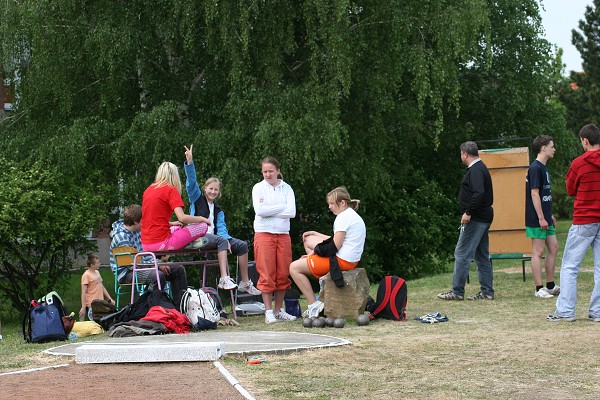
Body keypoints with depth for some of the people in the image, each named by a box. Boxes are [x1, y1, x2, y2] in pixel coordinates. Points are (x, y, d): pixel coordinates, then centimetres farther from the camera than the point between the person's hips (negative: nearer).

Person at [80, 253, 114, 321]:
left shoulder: (97, 272, 13)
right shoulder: (86, 275, -10)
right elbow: (83, 292, -13)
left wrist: (110, 299, 20)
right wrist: (83, 307, -18)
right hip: (91, 305, -8)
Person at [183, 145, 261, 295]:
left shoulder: (218, 211, 22)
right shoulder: (197, 198, 12)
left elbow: (221, 227, 6)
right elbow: (191, 182, -3)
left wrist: (226, 239, -16)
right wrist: (189, 162, -18)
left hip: (213, 237, 6)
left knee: (242, 245, -10)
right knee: (222, 241, -34)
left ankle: (245, 283, -9)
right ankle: (224, 279, -46)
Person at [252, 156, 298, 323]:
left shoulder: (286, 188, 8)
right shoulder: (258, 188, 3)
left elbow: (292, 212, -5)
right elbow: (259, 210, -12)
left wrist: (269, 211, -9)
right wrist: (281, 207, -7)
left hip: (283, 235, 3)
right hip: (264, 234, -2)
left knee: (283, 274, 3)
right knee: (267, 275, -4)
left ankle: (279, 311, 12)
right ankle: (268, 312, 0)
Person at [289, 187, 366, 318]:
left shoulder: (343, 217, -14)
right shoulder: (353, 215, 18)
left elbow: (335, 246, -17)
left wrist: (313, 252, -5)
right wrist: (315, 234, 20)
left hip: (342, 261, -11)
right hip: (351, 260, 11)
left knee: (294, 268, -5)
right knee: (308, 240, 23)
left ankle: (314, 305, -7)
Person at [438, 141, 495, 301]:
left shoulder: (475, 170, -15)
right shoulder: (480, 168, 18)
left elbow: (478, 193, -28)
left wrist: (468, 212, -26)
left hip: (475, 219, -11)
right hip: (484, 218, 11)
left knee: (462, 254, -7)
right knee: (482, 256, 12)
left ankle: (457, 291, -5)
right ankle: (487, 292, 13)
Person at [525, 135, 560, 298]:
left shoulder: (543, 168, 15)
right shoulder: (535, 168, -15)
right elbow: (534, 194, -19)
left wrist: (550, 216, 22)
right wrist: (541, 218, -21)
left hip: (545, 218, 10)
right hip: (537, 219, -10)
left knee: (553, 248, 12)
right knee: (538, 252, -5)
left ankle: (550, 286, 19)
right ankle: (539, 289, -1)